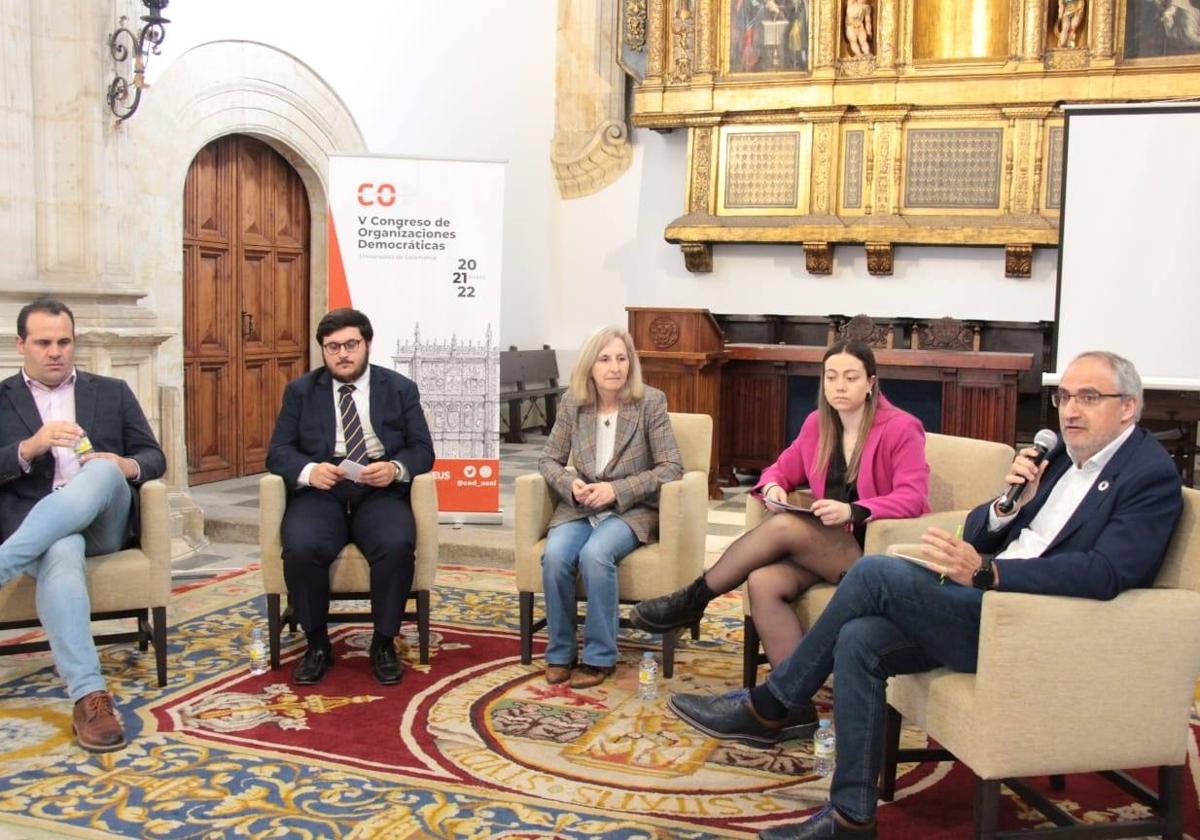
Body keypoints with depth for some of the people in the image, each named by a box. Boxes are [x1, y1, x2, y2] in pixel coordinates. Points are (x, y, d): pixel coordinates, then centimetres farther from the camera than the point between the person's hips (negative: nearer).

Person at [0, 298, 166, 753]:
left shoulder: (112, 392, 19)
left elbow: (154, 457, 13)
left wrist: (125, 467, -11)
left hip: (104, 521, 2)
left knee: (102, 470, -33)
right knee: (60, 554, -38)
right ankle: (89, 695, -46)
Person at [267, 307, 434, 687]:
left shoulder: (401, 389, 11)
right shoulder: (300, 391, 12)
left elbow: (423, 450, 6)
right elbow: (278, 452, 5)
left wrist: (395, 468, -17)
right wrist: (309, 470, -18)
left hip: (379, 492, 0)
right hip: (320, 492, 1)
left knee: (397, 546, -31)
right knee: (301, 549, -30)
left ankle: (384, 644, -9)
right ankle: (317, 644, -7)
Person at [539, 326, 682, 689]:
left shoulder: (651, 401, -8)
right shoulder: (572, 401, 2)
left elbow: (671, 467, -9)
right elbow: (549, 460, 9)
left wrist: (617, 490, -19)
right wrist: (570, 484, -14)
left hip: (632, 509, -3)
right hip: (579, 507, 3)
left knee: (595, 554, -33)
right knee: (555, 556, -28)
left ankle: (600, 656, -15)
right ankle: (560, 653, -7)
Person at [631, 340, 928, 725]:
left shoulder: (901, 429, -7)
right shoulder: (818, 423, 11)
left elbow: (913, 498, -17)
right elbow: (783, 468, 19)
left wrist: (852, 511, -32)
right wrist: (773, 487, -7)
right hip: (828, 548, 6)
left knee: (784, 527, -28)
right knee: (763, 583, -25)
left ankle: (692, 601, -11)